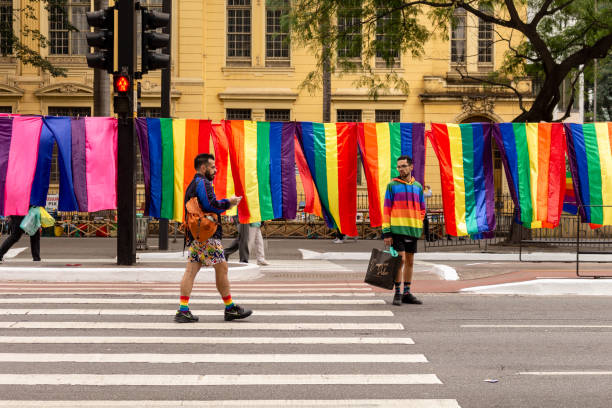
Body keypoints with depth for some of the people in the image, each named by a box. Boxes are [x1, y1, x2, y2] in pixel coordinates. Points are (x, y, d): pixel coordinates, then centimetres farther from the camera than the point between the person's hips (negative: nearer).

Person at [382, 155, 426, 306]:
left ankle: (407, 293, 16)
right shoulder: (392, 185, 0)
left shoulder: (418, 186, 11)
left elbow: (422, 209, 18)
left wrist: (418, 226, 4)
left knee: (410, 262, 8)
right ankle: (397, 293, -1)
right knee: (400, 260, -10)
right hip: (397, 229, -4)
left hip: (413, 230, 4)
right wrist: (386, 232, -8)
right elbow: (386, 210, -2)